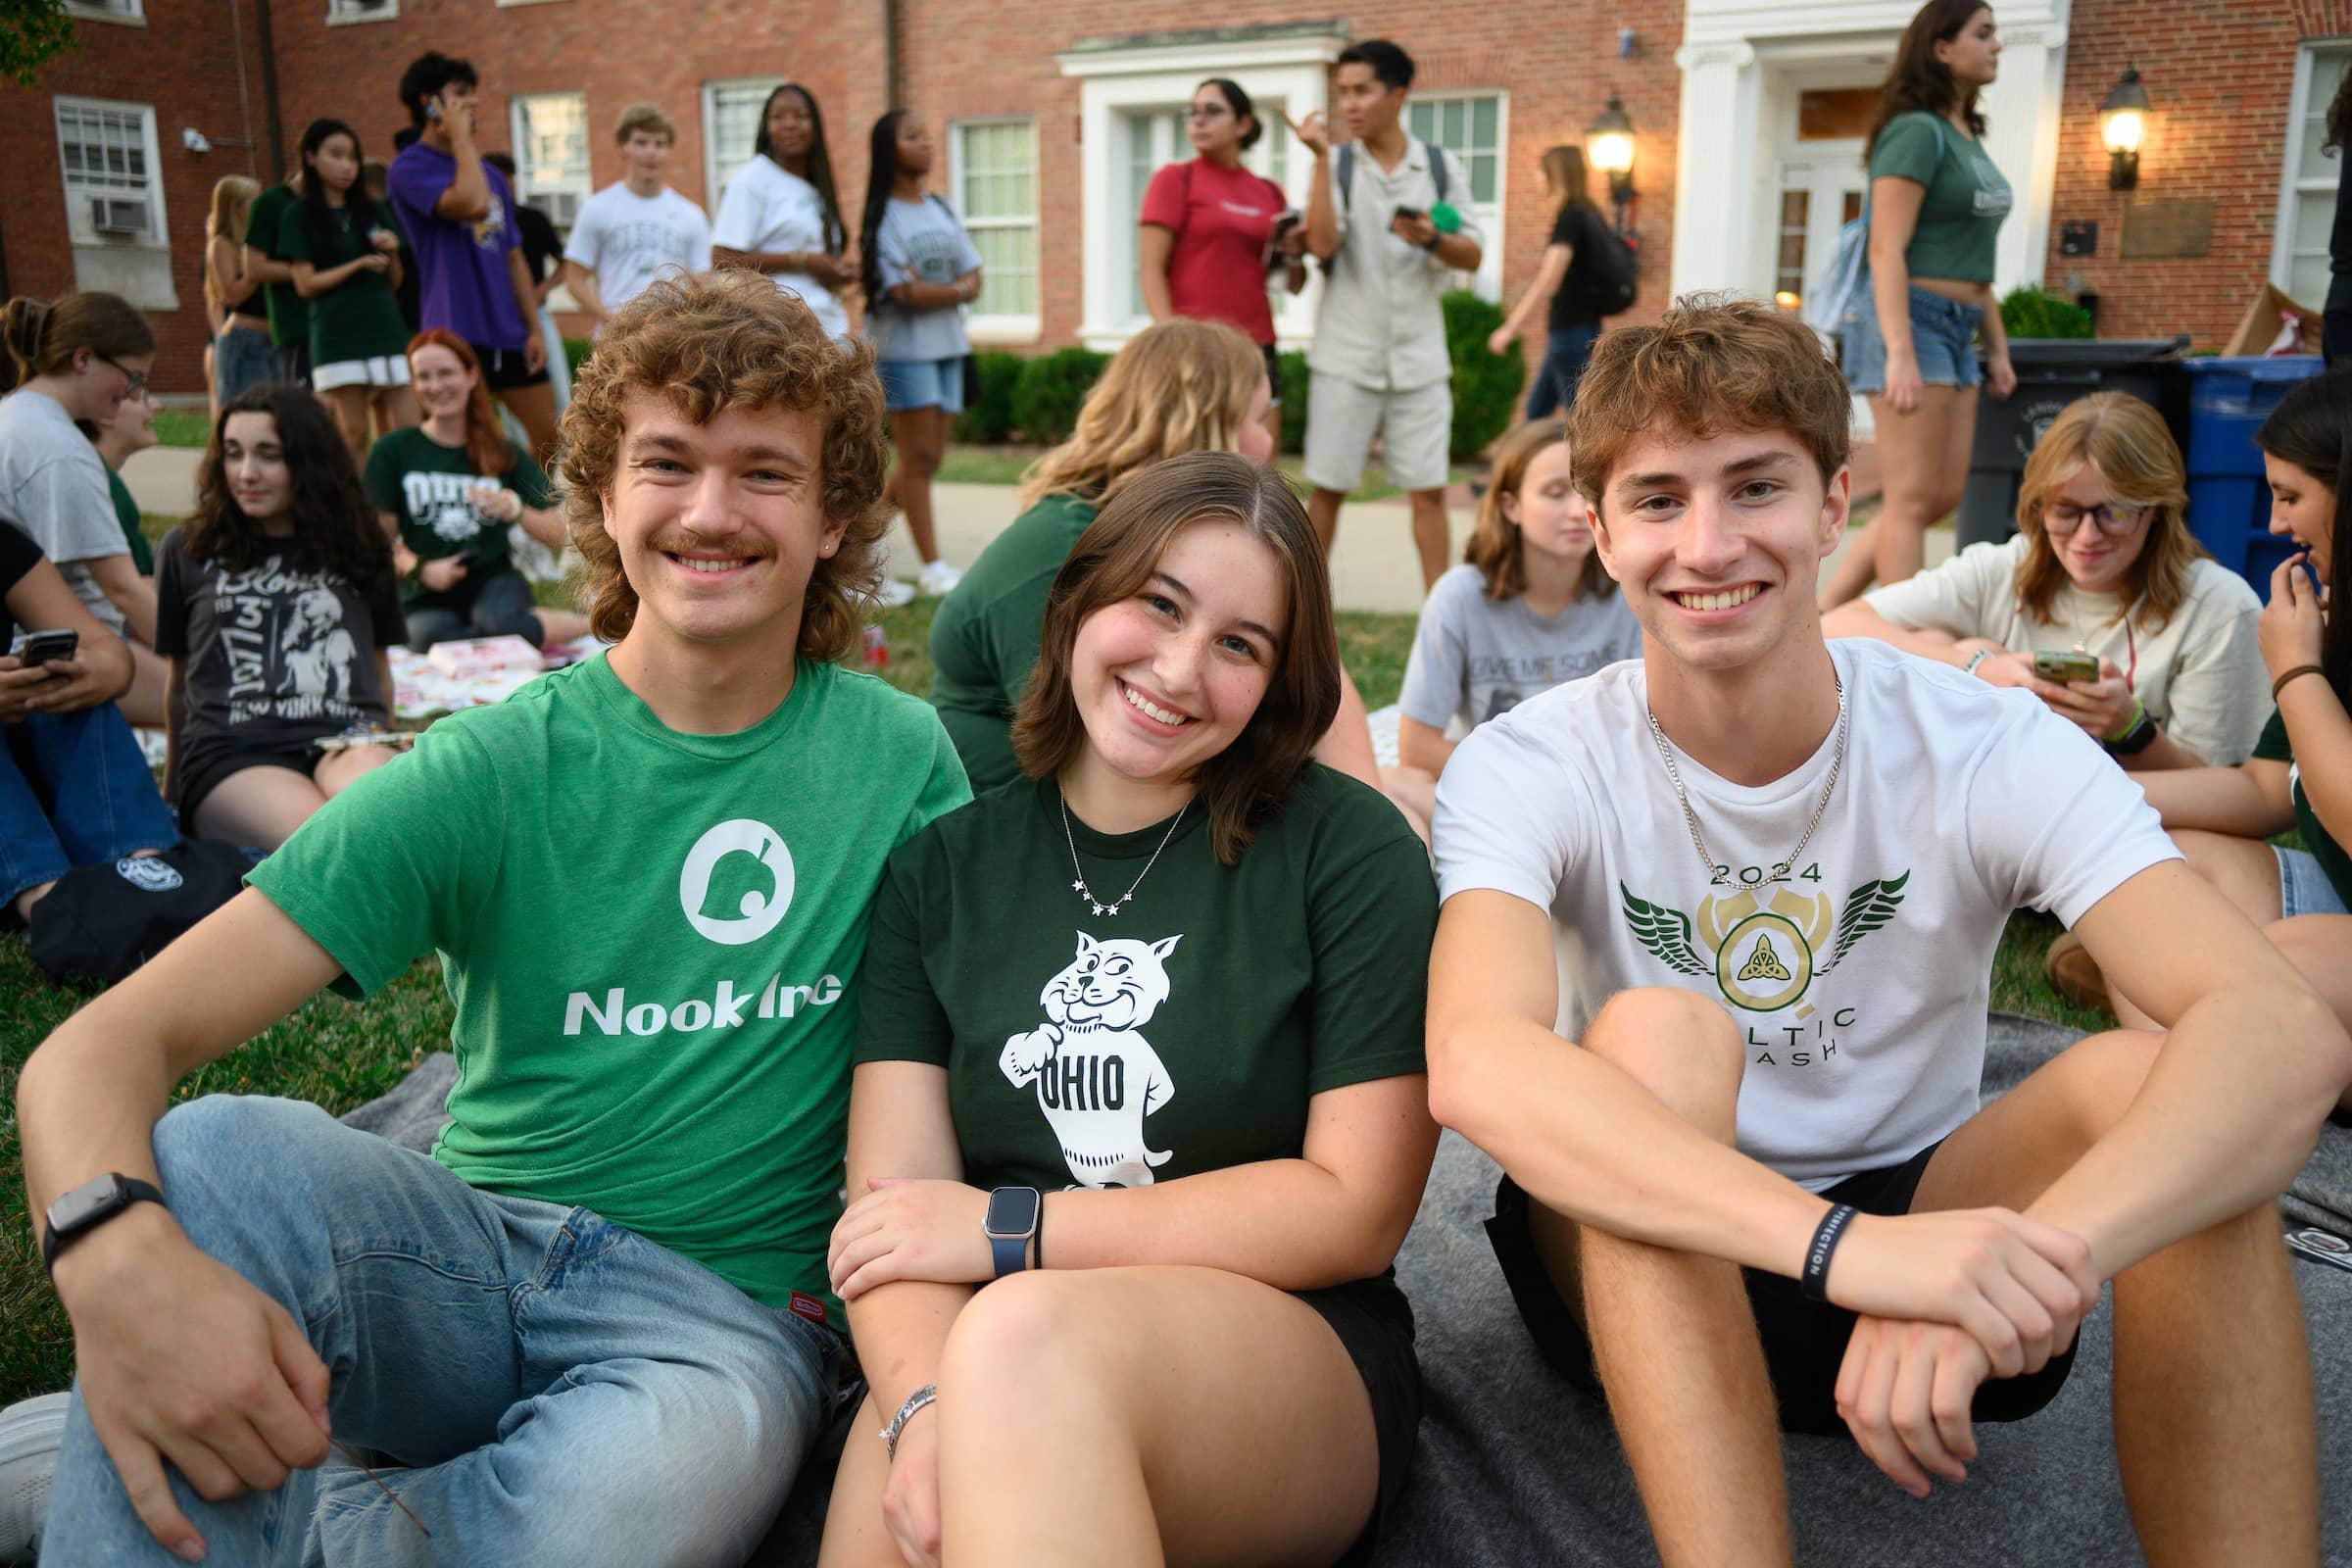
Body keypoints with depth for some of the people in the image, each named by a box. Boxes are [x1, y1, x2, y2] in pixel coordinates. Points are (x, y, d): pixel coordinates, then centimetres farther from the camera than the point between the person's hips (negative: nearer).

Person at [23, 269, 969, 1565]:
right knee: (211, 1151, -30)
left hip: (727, 1308, 1)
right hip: (472, 1253, 0)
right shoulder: (490, 772, -3)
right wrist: (116, 1249, -34)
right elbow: (105, 1042, -11)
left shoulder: (901, 759, 1)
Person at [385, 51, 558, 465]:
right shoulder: (411, 167, -5)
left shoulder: (490, 173, 19)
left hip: (510, 333, 7)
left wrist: (534, 329, 11)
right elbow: (471, 204, -24)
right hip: (457, 333, -7)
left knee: (549, 437, 10)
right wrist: (461, 136, -11)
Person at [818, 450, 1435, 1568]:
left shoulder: (1347, 848, -1)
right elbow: (895, 1198, -1)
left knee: (1024, 1333, -33)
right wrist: (926, 1406, -23)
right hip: (982, 1357, 1)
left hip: (1291, 1353, 0)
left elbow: (1356, 1207, -6)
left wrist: (1008, 1229, -8)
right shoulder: (942, 867, 7)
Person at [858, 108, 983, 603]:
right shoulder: (881, 217, -6)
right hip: (903, 347, -7)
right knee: (918, 455, -5)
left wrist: (929, 290, -10)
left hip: (947, 345, 7)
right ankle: (931, 565, 0)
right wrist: (956, 289, -3)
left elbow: (973, 281, 7)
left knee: (931, 455, 7)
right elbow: (905, 293, -15)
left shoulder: (942, 209, 14)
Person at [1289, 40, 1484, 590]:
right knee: (1327, 488, 5)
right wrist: (1321, 156, -16)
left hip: (1419, 358, 1)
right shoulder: (1337, 167, 1)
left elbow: (1473, 256, 4)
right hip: (1346, 357, -1)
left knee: (1429, 490, 1)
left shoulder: (1442, 166, 4)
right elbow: (1322, 244, -15)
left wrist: (1432, 240, -17)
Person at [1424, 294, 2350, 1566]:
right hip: (1647, 1270, -1)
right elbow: (1474, 1064, -36)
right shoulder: (1527, 771, -16)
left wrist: (2036, 1258, -47)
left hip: (1916, 1237, 1)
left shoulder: (1989, 750, -12)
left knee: (2140, 1078, -27)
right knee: (1656, 1034, -32)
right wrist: (1846, 1241, -48)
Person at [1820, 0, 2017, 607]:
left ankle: (1824, 611, 13)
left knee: (1942, 496, 7)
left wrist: (1998, 348, 20)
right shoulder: (1916, 131, -9)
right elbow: (1887, 251, -17)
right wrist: (1900, 354, -24)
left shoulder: (1969, 138, 19)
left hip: (1957, 330, 9)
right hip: (1912, 321, -9)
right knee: (1914, 499, -7)